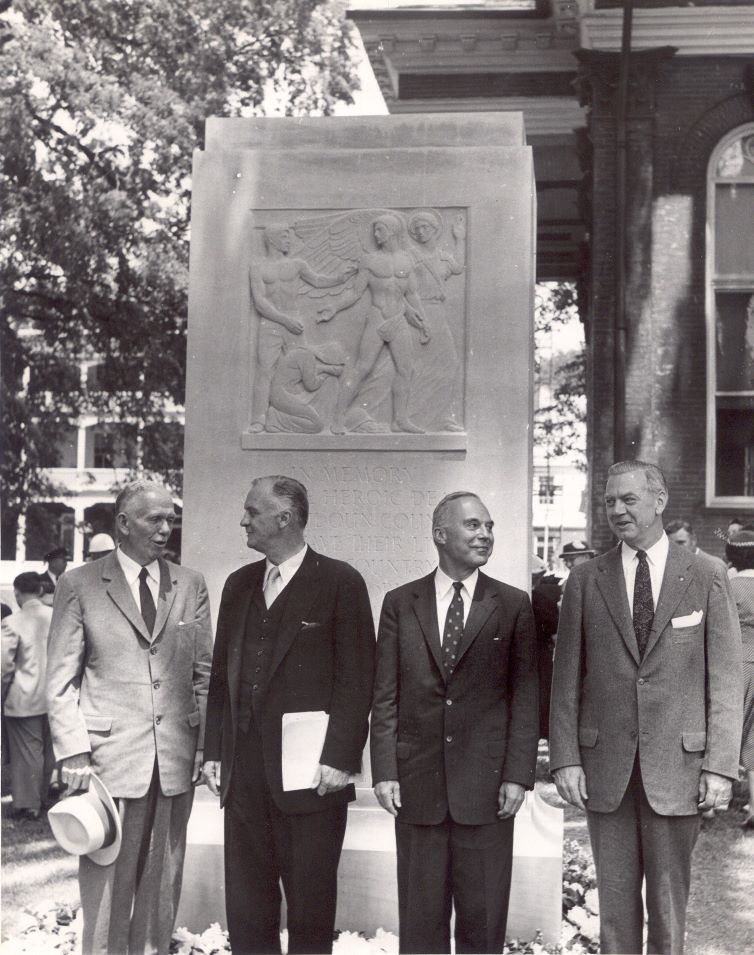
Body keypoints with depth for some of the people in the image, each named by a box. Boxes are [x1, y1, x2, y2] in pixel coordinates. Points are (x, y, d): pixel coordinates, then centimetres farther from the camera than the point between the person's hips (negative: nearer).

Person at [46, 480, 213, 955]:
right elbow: (61, 679, -1)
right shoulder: (79, 585, 0)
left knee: (163, 882, 10)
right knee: (108, 881, 4)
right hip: (110, 754, -3)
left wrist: (206, 746, 3)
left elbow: (204, 672, 10)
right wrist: (74, 752, -8)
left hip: (177, 756, 3)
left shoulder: (191, 585, 9)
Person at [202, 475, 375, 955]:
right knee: (245, 907, 10)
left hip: (311, 775, -5)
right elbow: (222, 673, 16)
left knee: (311, 905, 4)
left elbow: (356, 679, -8)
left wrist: (340, 758, -13)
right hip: (244, 772, 6)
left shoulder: (340, 582, -5)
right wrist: (214, 750, 10)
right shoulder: (239, 583, 14)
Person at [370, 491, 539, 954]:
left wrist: (518, 774, -6)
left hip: (486, 787, -1)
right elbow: (386, 696, 4)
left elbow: (525, 695, 1)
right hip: (417, 783, 1)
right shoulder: (400, 603, 6)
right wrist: (384, 771, -3)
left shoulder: (513, 605, 4)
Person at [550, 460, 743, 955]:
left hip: (677, 766, -1)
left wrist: (721, 765, -7)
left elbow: (725, 677, -1)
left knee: (669, 903, 8)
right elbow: (567, 677, 5)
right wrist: (565, 758, -3)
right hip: (605, 766, 1)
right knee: (615, 901, 9)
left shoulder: (707, 575, 1)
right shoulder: (586, 579, 5)